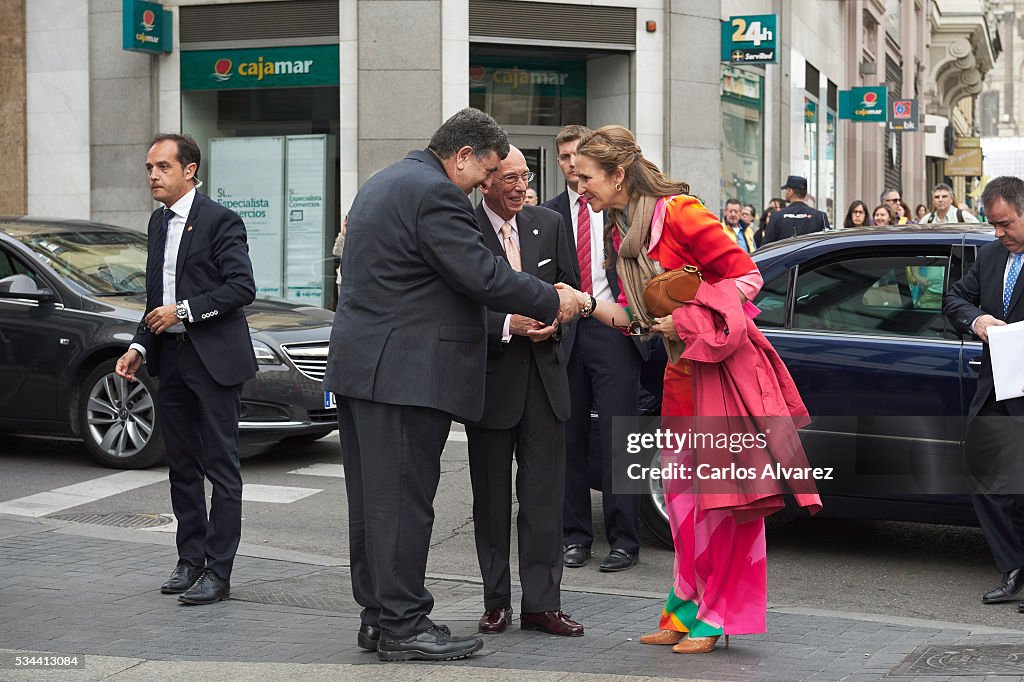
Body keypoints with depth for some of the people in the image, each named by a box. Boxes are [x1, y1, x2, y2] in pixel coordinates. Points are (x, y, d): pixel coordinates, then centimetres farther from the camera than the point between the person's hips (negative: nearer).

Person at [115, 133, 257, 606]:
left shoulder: (219, 221, -9)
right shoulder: (158, 222, 15)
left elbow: (242, 287, -16)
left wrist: (183, 311, -17)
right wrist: (139, 346, 9)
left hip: (214, 359, -8)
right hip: (170, 359, 8)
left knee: (222, 469, -3)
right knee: (182, 466, 13)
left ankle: (218, 571, 0)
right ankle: (190, 561, 22)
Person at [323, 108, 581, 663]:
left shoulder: (384, 182, 19)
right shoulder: (434, 192, -14)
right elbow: (482, 275, -18)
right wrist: (552, 302, -6)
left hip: (361, 363, 11)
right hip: (404, 372, -11)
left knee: (374, 496, 13)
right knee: (404, 498, -6)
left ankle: (377, 616, 20)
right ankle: (403, 626, -1)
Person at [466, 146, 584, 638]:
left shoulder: (549, 224, 7)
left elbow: (571, 287, 13)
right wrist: (509, 325, -23)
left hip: (544, 374, 3)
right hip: (490, 378, -3)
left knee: (544, 494, 2)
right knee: (491, 497, 8)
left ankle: (542, 603, 7)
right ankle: (496, 601, 18)